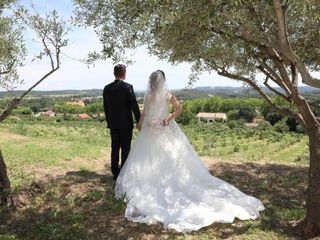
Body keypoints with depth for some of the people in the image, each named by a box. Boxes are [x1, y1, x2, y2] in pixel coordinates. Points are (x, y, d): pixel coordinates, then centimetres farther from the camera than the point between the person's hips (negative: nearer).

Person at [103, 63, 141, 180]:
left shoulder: (107, 88, 3)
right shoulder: (127, 87, -12)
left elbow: (105, 107, 9)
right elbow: (134, 106, -13)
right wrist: (139, 122, -5)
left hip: (113, 124, 5)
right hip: (126, 123, -5)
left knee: (115, 148, 11)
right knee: (125, 149, 3)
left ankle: (115, 173, 18)